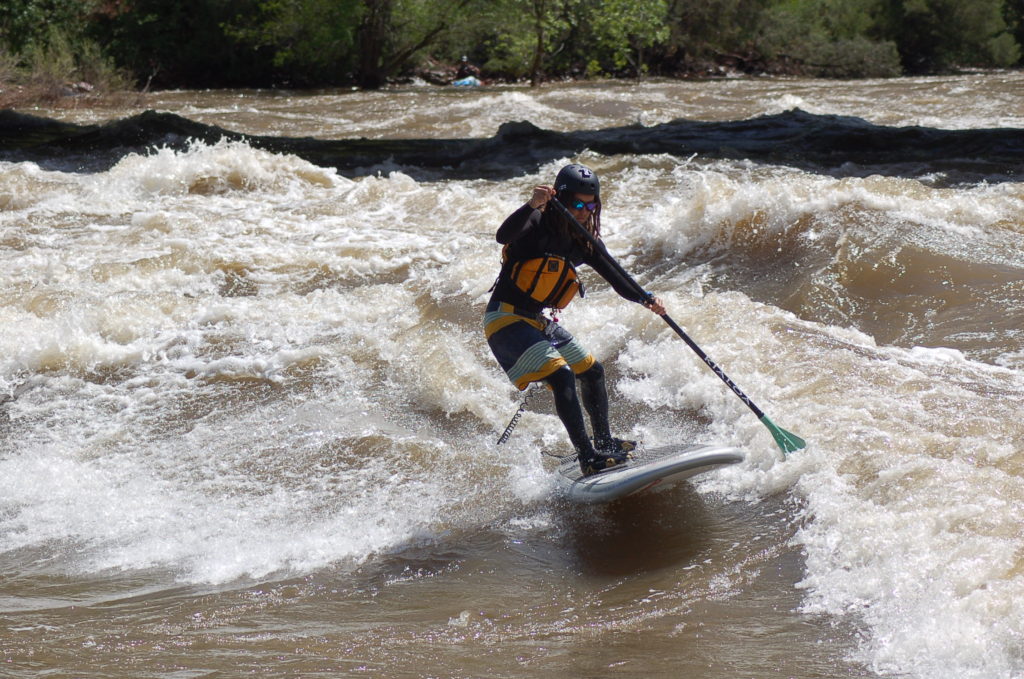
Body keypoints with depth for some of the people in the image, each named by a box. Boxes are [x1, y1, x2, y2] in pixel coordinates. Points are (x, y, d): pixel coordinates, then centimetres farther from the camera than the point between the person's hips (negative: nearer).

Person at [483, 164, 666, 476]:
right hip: (505, 319, -9)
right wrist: (532, 205, -53)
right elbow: (504, 235, -38)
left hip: (540, 320, 9)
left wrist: (646, 299, -20)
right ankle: (588, 458, -20)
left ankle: (605, 443, 35)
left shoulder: (585, 241, 4)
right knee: (561, 376, -22)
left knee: (592, 371, 17)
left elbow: (616, 277, -1)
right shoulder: (537, 226, -18)